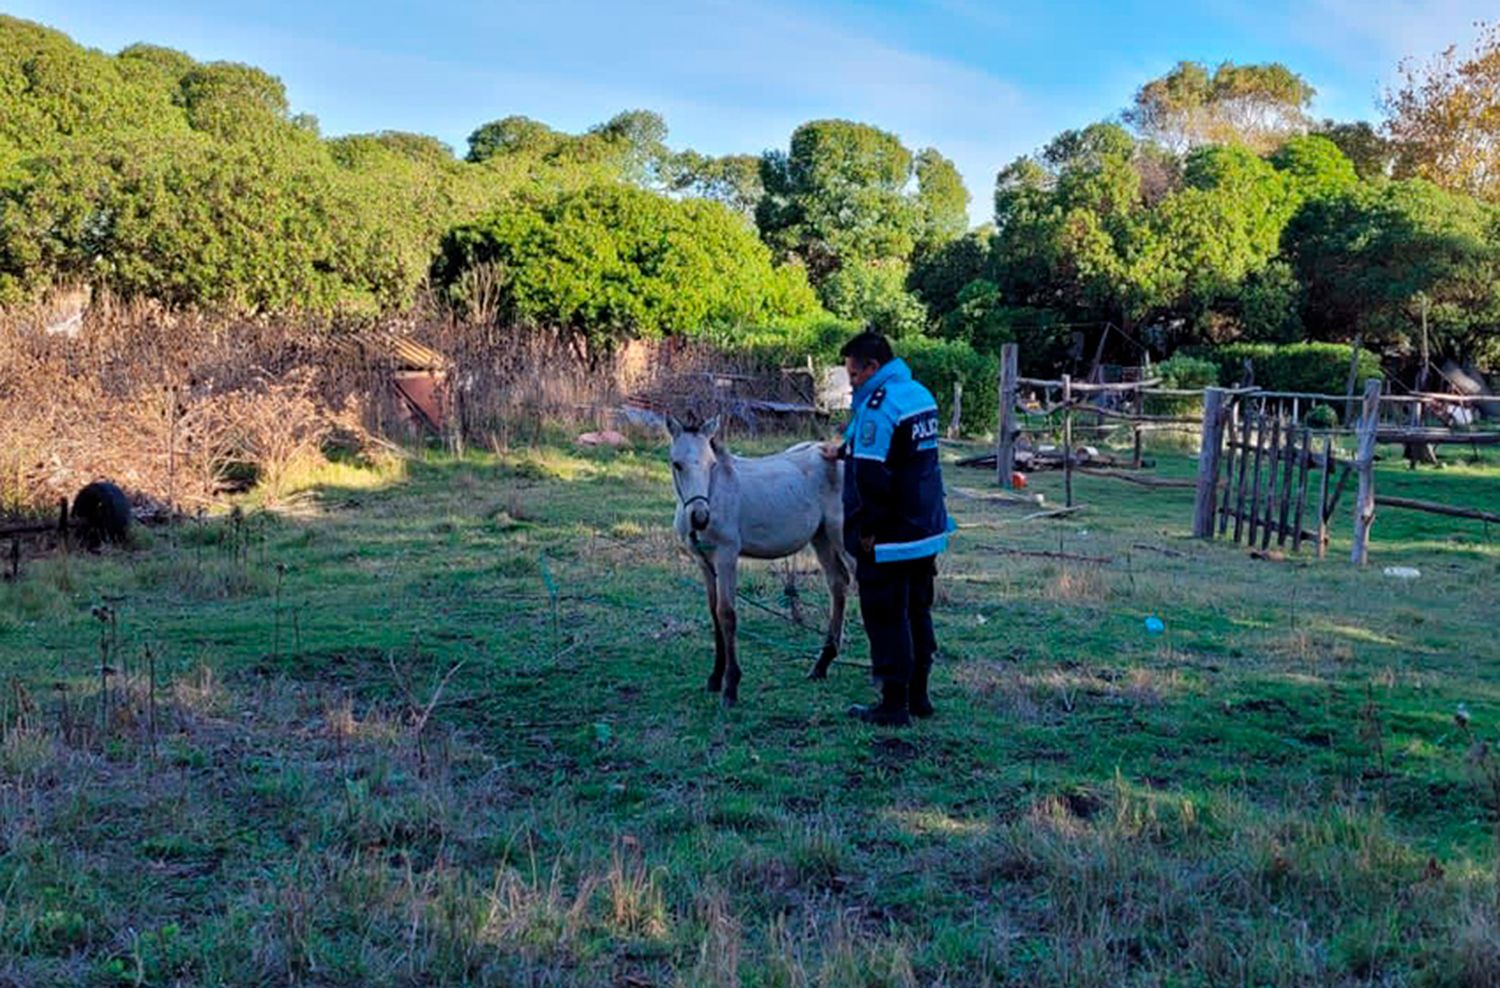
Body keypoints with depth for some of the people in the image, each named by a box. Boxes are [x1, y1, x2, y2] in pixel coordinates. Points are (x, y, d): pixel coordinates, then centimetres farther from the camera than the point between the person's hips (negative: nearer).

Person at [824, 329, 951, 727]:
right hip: (926, 531, 9)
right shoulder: (920, 395, 10)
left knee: (887, 620, 1)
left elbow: (872, 475, -25)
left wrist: (866, 531, -17)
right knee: (917, 614, 17)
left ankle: (894, 705, 7)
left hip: (888, 539, -9)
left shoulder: (878, 406, -19)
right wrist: (845, 451, 33)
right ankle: (917, 696, 27)